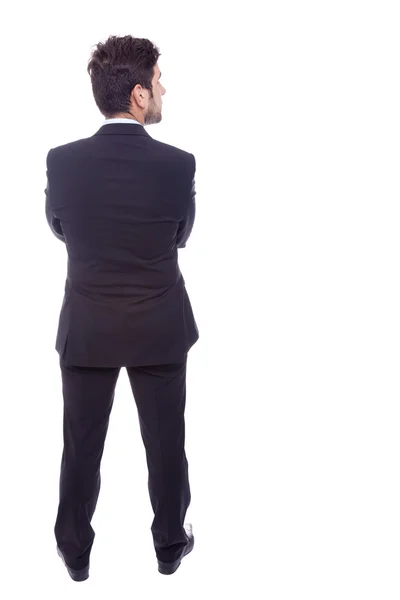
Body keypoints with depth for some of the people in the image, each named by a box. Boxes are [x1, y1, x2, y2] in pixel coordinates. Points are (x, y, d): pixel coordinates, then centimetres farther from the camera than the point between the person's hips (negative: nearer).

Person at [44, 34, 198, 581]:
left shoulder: (62, 161, -12)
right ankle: (171, 545, 35)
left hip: (87, 330, 1)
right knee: (166, 442, 17)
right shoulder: (178, 164, -16)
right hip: (160, 330, -1)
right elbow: (181, 236, 1)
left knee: (81, 445, 16)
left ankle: (75, 551, 33)